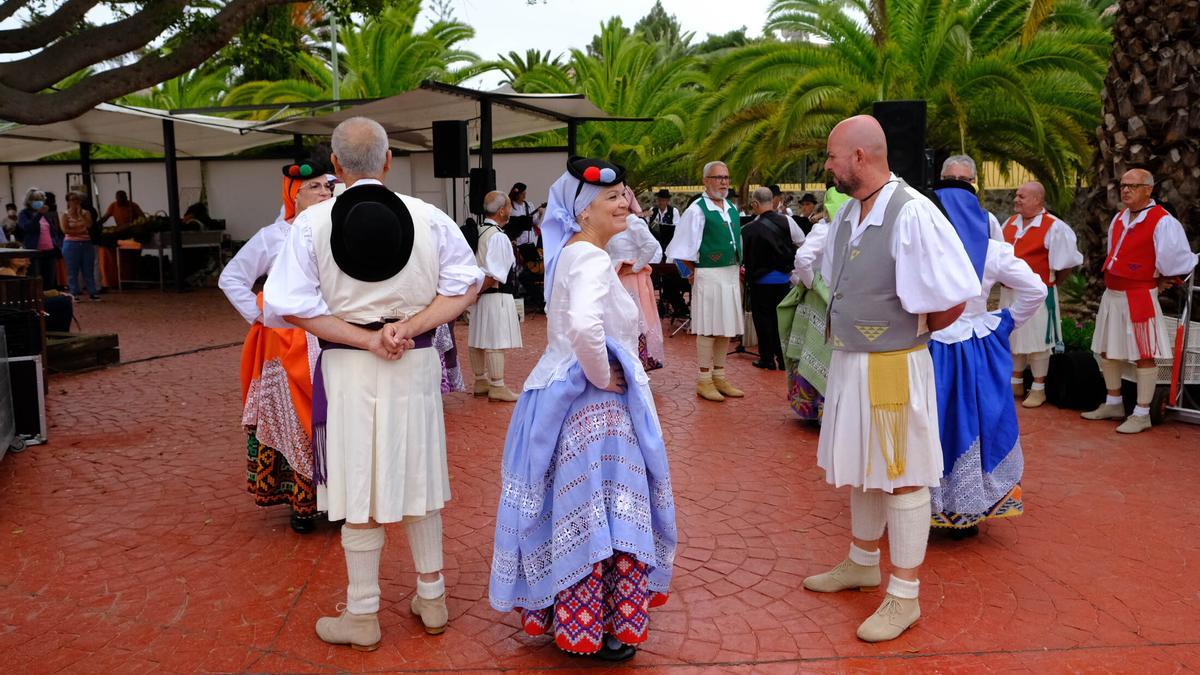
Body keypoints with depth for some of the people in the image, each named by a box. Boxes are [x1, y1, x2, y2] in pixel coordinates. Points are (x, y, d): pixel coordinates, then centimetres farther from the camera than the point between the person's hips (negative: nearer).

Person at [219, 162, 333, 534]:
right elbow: (231, 278, 8)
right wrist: (259, 316, -1)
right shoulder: (273, 236, 2)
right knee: (295, 423, 4)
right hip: (290, 347, -1)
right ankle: (302, 502, 14)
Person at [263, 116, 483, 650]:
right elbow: (465, 286, -6)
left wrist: (365, 338, -13)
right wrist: (406, 328, -14)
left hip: (347, 369, -2)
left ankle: (362, 617, 21)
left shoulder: (311, 223, -7)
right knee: (418, 482, 16)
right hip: (416, 366, 2)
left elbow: (292, 306, -12)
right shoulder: (429, 218, -3)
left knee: (359, 491, 8)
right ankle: (431, 600, 29)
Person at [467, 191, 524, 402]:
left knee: (479, 340, 14)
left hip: (483, 296, 9)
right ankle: (497, 388, 1)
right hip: (497, 296, -9)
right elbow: (494, 274, -21)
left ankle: (481, 382, 26)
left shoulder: (480, 232, 11)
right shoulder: (497, 236, -17)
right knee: (497, 342, -4)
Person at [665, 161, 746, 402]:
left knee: (726, 327, 12)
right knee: (708, 328, -3)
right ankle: (704, 380, 7)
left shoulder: (733, 209, 13)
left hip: (731, 274, 7)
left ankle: (719, 376, 22)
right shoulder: (697, 210, -10)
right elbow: (683, 247, -10)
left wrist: (738, 268, 13)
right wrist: (695, 271, -4)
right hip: (709, 275, -7)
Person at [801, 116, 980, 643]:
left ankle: (904, 596, 19)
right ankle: (863, 564, 41)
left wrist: (917, 330, -4)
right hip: (848, 362, 8)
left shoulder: (912, 214, -20)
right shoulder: (846, 215, 6)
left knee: (902, 478, 5)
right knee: (861, 469, 21)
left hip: (894, 366, -8)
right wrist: (847, 332, 10)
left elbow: (955, 298, -18)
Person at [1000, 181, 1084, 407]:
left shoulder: (1054, 227, -13)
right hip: (1009, 292, 7)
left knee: (1036, 340, 0)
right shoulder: (1009, 223, 7)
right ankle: (1016, 384, 30)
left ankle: (1038, 389, 13)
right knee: (1012, 337, 15)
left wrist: (1051, 282, 1)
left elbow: (1064, 261, -9)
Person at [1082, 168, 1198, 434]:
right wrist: (1113, 280, 11)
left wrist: (1164, 282, 1)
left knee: (1143, 356, -1)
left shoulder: (1162, 222, -14)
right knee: (1107, 352, 16)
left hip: (1139, 297, -8)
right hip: (1112, 295, 8)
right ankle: (1113, 405, 30)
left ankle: (1142, 415, 8)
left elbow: (1176, 262, -13)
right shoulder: (1119, 218, 10)